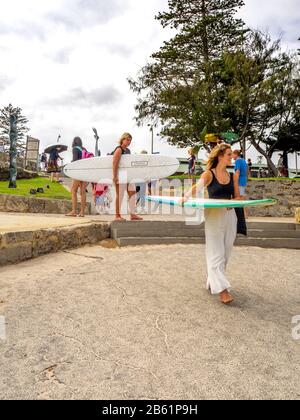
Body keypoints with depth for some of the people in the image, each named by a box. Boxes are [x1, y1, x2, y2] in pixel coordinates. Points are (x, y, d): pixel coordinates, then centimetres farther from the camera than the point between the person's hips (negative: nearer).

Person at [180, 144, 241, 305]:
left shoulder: (232, 176, 11)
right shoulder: (209, 174, -3)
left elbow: (237, 196, 13)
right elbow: (197, 187, -19)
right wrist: (185, 197, -37)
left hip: (230, 216, 6)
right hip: (214, 216, -5)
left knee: (225, 253, 10)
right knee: (216, 253, -5)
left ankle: (213, 282, 26)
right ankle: (222, 289, -3)